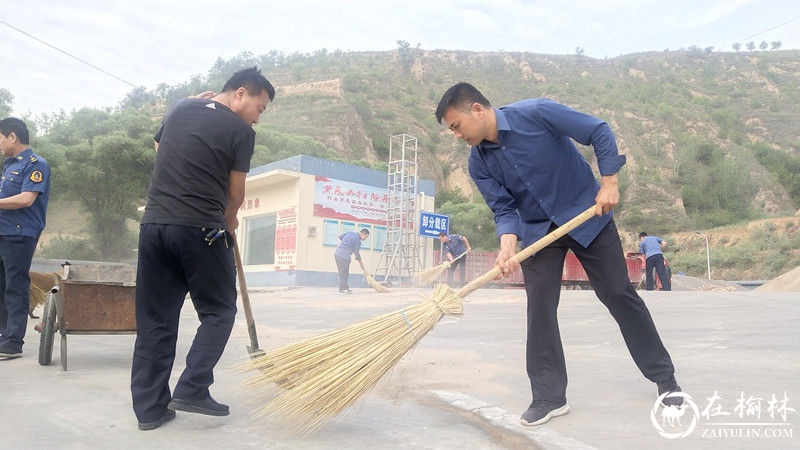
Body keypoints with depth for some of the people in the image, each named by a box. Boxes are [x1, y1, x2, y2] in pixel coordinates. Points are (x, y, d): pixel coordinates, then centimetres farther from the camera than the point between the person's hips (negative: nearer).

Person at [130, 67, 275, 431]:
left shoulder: (179, 108, 13)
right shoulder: (241, 131, -3)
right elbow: (235, 194, 3)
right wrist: (229, 221, 23)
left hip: (154, 223, 6)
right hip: (201, 229, -6)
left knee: (155, 319, 11)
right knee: (218, 310, 11)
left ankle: (150, 407, 14)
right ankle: (191, 390, 2)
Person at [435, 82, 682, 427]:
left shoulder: (536, 113, -21)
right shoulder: (479, 164, -7)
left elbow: (599, 132, -14)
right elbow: (504, 208, -8)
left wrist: (609, 182, -19)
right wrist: (507, 246, -26)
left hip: (588, 215, -3)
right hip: (538, 231, 4)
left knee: (619, 295, 3)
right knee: (539, 308, -4)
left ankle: (664, 377, 21)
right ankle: (549, 397, 8)